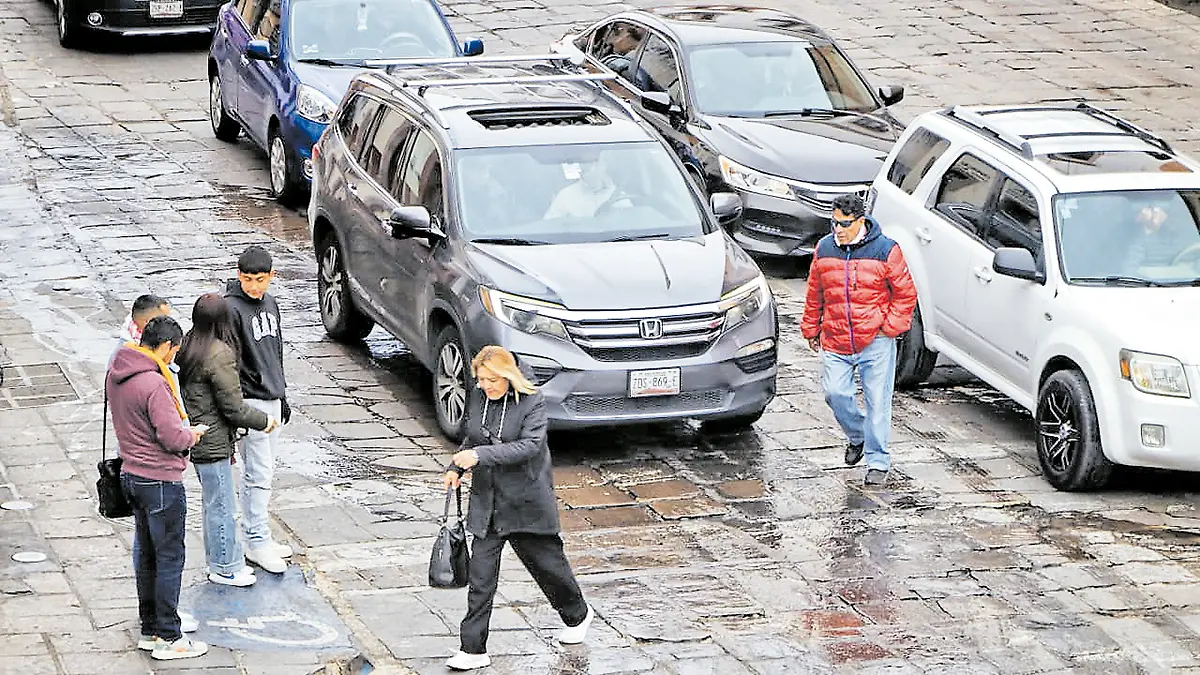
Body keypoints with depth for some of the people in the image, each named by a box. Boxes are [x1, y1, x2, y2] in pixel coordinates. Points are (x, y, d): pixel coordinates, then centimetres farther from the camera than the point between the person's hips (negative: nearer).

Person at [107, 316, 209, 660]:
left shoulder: (116, 373, 4)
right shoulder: (154, 384, -25)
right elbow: (175, 439, -24)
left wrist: (181, 429, 9)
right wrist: (192, 433, -2)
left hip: (132, 474, 9)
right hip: (161, 481, -9)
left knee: (146, 555, 17)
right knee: (170, 558, 1)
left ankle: (150, 630, 25)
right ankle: (168, 638, 6)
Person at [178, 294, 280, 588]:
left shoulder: (187, 346, 3)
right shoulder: (220, 355, -23)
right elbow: (233, 407, -19)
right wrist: (264, 421, -3)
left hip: (196, 438, 9)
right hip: (213, 442, -9)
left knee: (214, 503, 21)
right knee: (222, 506, 4)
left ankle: (220, 561, 32)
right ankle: (225, 568, 15)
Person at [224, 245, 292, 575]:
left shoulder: (270, 305, 11)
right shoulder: (232, 309, -15)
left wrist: (282, 395, 23)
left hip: (272, 401, 8)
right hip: (249, 401, -8)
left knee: (261, 472, 13)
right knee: (259, 474, -7)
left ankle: (256, 536, 19)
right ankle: (257, 541, -2)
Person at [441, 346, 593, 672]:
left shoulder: (532, 403, -13)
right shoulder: (477, 403, 5)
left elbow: (530, 445, -24)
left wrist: (481, 455, -32)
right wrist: (455, 467, 1)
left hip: (526, 504, -4)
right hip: (486, 504, 4)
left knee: (547, 564, 14)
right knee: (480, 577, -3)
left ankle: (577, 615, 42)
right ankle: (473, 650, -2)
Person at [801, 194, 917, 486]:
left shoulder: (885, 250, -6)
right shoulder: (824, 249, 5)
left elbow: (905, 293, 0)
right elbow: (814, 294, 16)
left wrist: (890, 327, -7)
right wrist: (811, 329, 17)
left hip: (875, 342, -3)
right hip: (835, 342, 3)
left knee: (877, 401, 0)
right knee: (835, 394, -4)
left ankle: (878, 462, 10)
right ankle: (857, 436, 26)